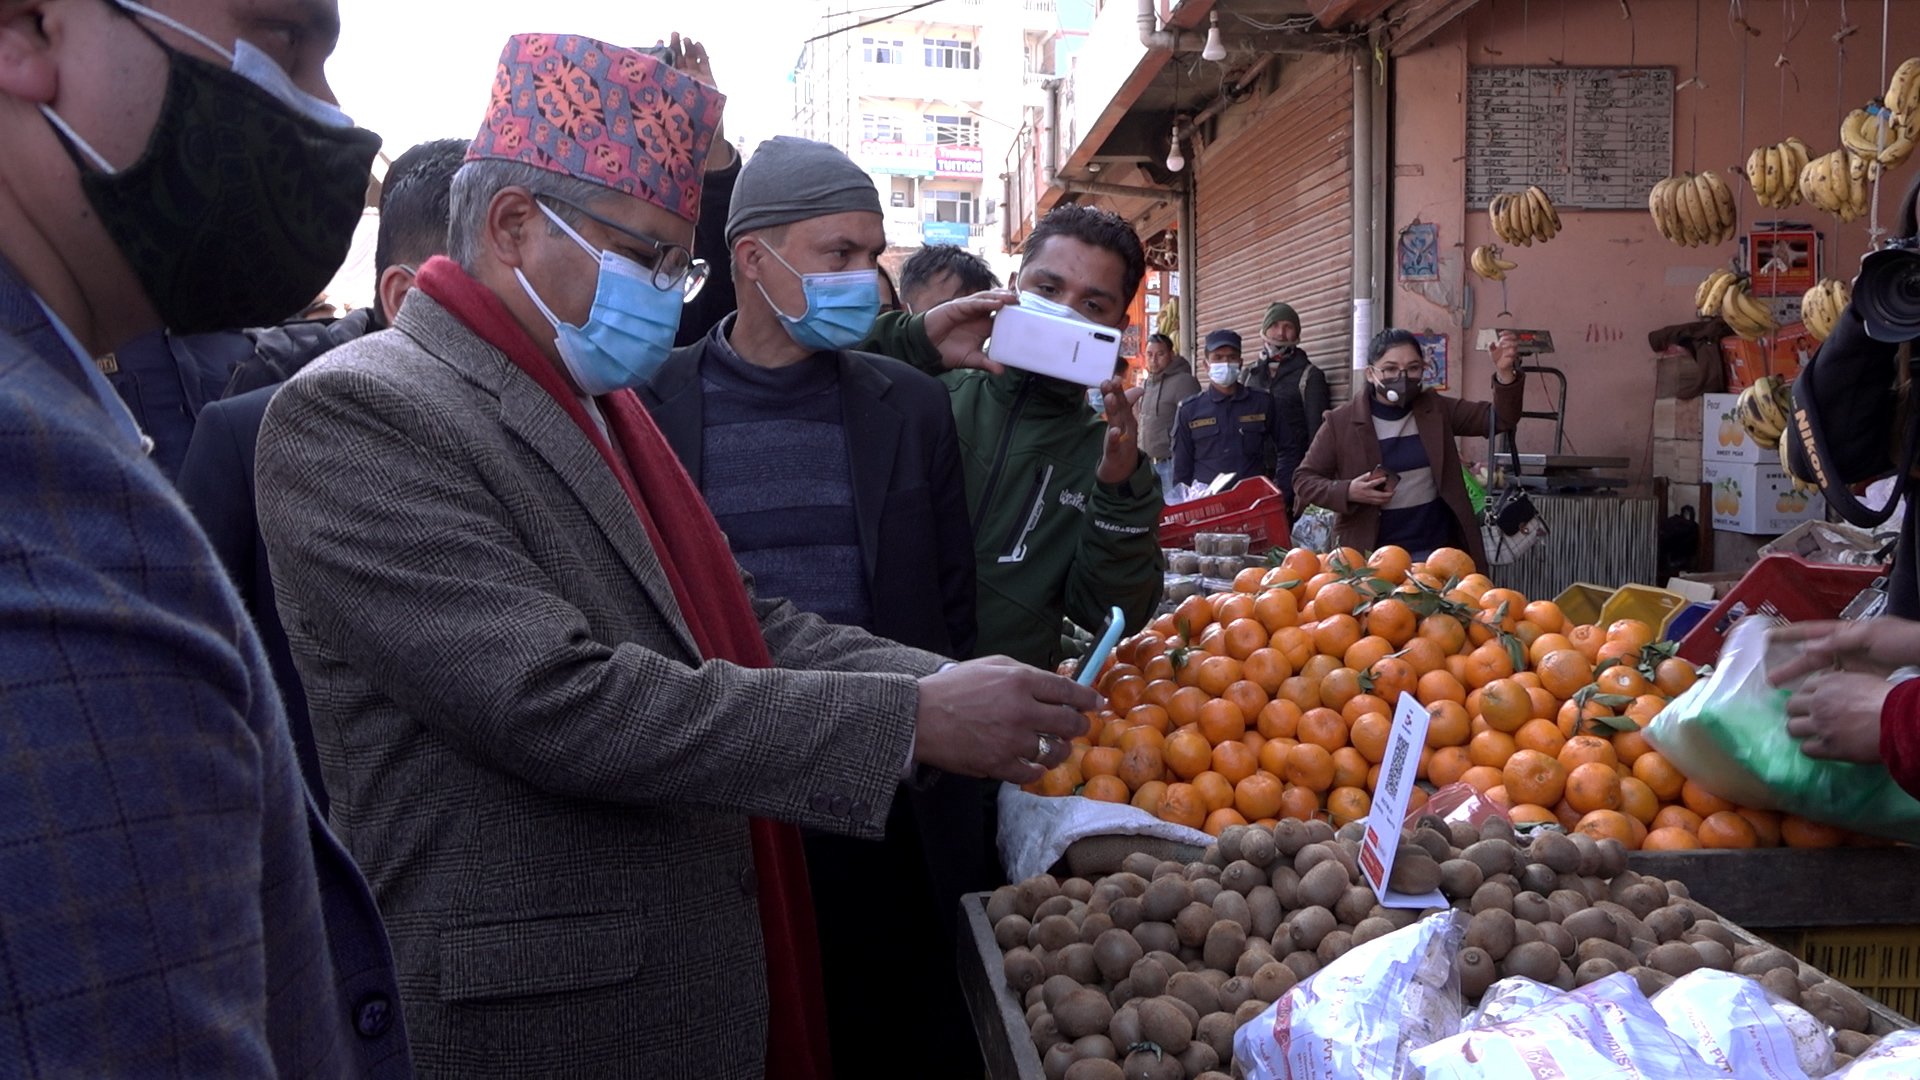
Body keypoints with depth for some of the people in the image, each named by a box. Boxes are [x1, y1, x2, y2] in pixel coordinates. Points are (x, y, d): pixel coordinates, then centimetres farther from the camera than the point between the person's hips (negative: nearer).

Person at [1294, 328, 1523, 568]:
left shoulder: (1437, 410, 6)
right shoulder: (1341, 422, -4)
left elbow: (1498, 419, 1)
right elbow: (1304, 479, -2)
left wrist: (1505, 374, -17)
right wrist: (1347, 492, -20)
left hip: (1437, 550, 3)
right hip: (1369, 555, -2)